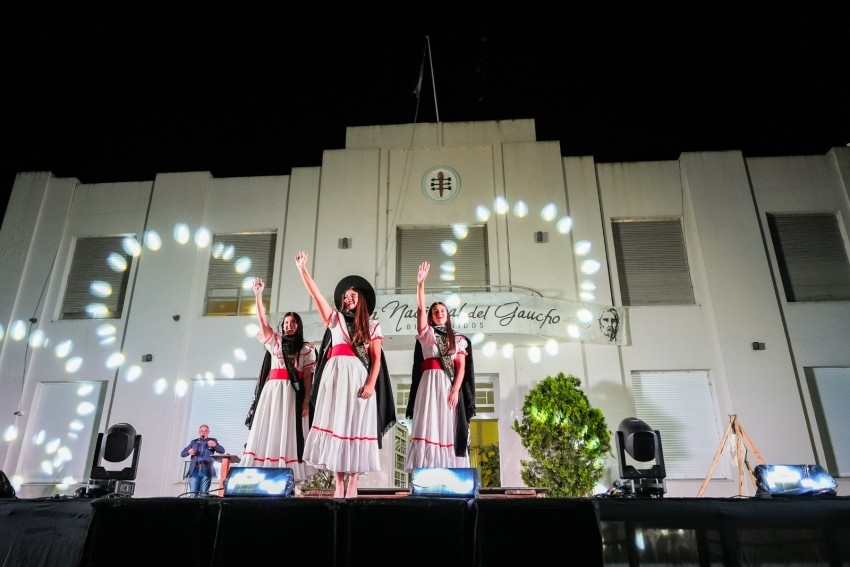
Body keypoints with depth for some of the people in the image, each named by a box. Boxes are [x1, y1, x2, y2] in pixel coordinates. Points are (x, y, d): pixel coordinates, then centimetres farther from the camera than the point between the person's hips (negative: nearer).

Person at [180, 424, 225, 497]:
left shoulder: (212, 441, 13)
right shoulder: (194, 442, 20)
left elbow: (222, 451, 0)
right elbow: (182, 453, 17)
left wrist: (215, 445, -21)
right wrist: (188, 452, -6)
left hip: (206, 471, -2)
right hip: (195, 470, 2)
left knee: (204, 494, -7)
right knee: (193, 494, -6)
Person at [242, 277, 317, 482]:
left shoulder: (306, 348, 8)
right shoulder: (275, 341, 15)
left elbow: (308, 377, 1)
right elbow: (262, 320, 2)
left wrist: (306, 402, -9)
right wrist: (258, 295, -8)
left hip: (293, 394, -2)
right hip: (272, 391, 2)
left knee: (289, 434, -6)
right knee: (267, 432, -4)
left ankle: (288, 479, -8)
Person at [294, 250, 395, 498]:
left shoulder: (372, 326, 14)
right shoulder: (334, 319, 17)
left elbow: (377, 359, 5)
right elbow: (315, 294, 10)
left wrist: (371, 384, -9)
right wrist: (302, 268, 4)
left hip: (359, 379, -1)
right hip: (335, 377, 1)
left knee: (356, 427, -3)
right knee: (334, 426, -4)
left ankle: (352, 484, 0)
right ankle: (338, 484, -1)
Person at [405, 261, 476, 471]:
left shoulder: (458, 339, 13)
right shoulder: (426, 333, 12)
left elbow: (462, 368, 4)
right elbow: (420, 308, -2)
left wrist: (455, 391, -9)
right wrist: (421, 283, -12)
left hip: (450, 386, 1)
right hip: (429, 384, -1)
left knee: (448, 427, -2)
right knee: (428, 426, -7)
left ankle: (448, 470, -1)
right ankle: (427, 472, -8)